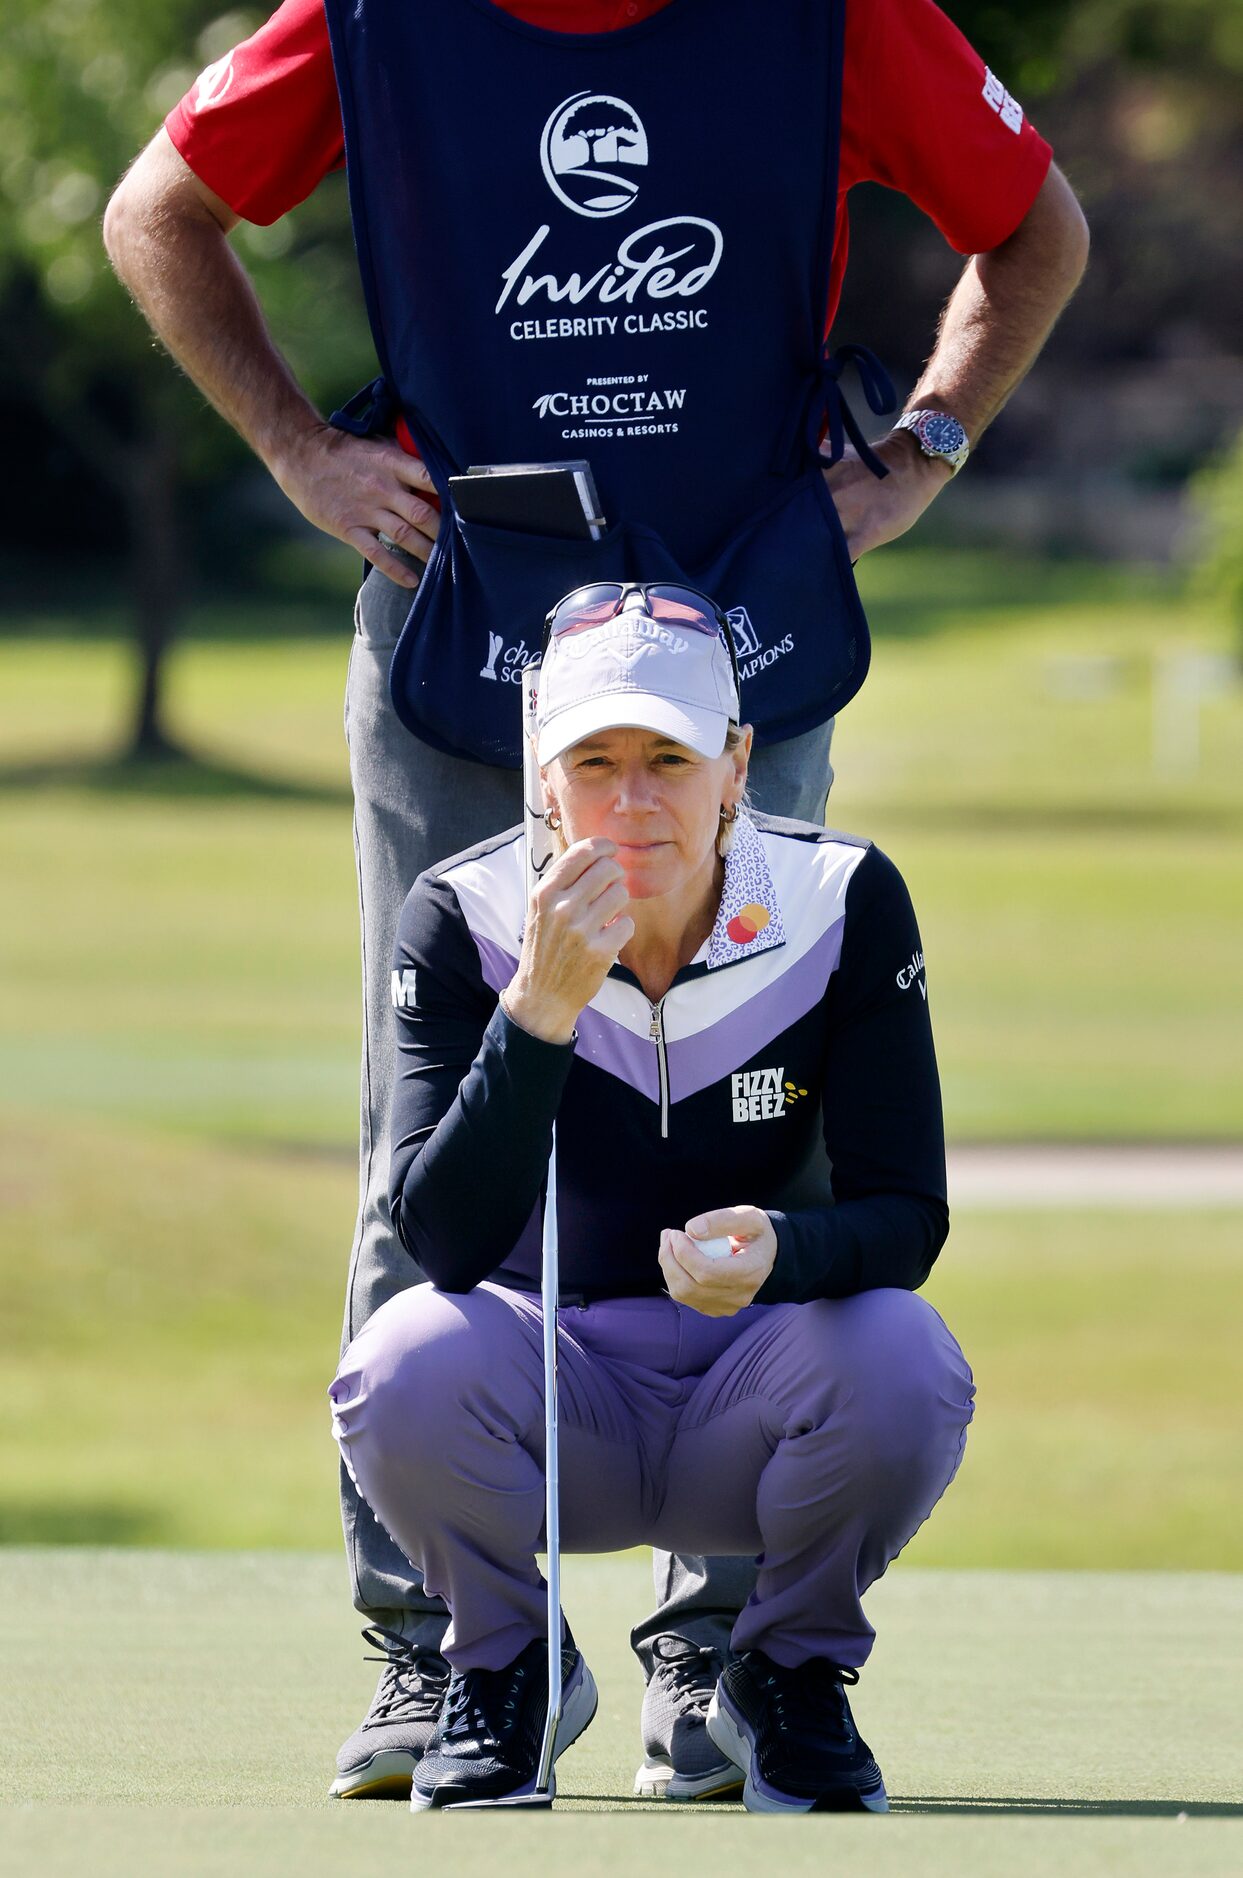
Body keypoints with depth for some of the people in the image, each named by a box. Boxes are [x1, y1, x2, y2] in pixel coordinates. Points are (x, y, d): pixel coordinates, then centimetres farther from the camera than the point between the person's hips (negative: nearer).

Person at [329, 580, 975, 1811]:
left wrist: (781, 1255, -39)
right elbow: (442, 1242, -24)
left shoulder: (843, 904, -13)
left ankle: (788, 1682, 0)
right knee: (405, 1362, -32)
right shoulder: (463, 921, -14)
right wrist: (542, 1007, -38)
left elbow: (907, 1214, -15)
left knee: (904, 1364, -32)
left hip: (756, 1388, 0)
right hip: (551, 1407, 0)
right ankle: (510, 1672, 1)